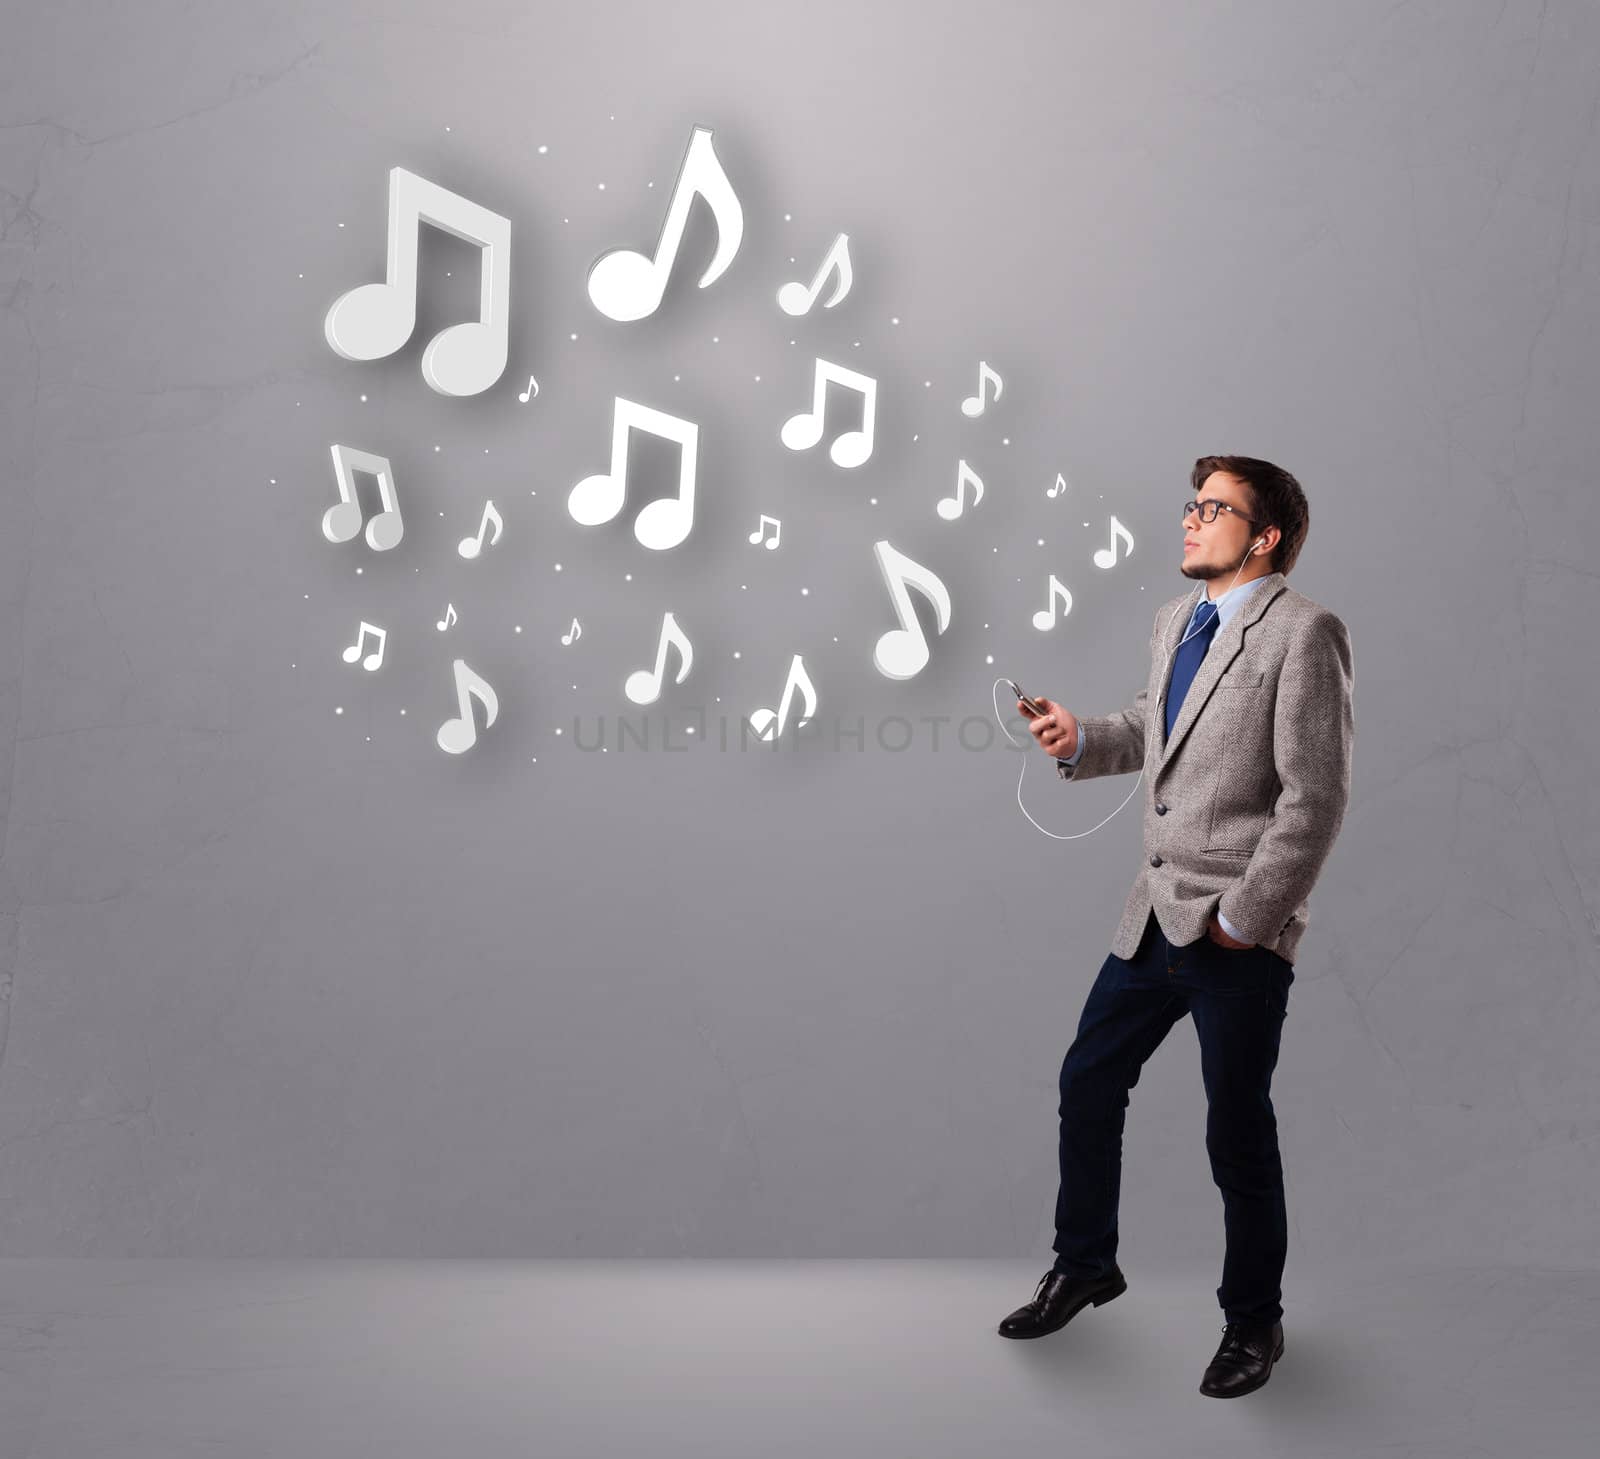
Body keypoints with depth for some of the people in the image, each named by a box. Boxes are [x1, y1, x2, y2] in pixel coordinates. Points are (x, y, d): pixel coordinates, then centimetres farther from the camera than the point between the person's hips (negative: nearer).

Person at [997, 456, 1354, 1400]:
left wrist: (1243, 919, -15)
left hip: (1239, 941, -7)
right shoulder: (1175, 621, 9)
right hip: (1155, 917, 8)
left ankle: (1254, 1319, 31)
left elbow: (1317, 797, -17)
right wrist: (1080, 739, 4)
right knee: (1088, 1083, 15)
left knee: (1237, 1133, 7)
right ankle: (1085, 1267, 37)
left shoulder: (1304, 634, -15)